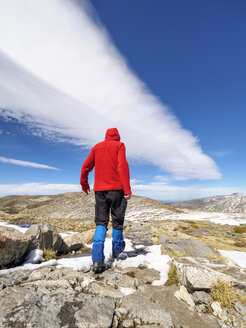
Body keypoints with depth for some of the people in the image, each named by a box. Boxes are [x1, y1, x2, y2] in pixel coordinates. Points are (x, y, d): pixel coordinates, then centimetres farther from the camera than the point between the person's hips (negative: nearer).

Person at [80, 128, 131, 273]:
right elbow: (123, 166, -12)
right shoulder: (119, 145, 2)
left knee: (101, 223, 8)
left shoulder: (96, 147, 14)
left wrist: (84, 184, 24)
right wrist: (127, 189, -15)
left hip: (99, 189, 4)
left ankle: (97, 260, 0)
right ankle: (117, 249, 33)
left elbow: (86, 166, 12)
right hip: (116, 188, -3)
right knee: (117, 220, 14)